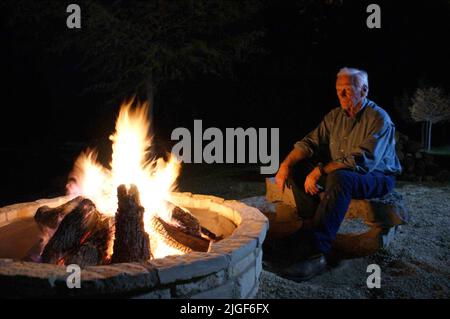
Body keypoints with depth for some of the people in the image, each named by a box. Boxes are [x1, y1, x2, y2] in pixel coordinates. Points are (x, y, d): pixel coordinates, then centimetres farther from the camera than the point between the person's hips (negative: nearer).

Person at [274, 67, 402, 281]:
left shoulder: (379, 119, -15)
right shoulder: (335, 116, 6)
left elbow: (362, 161, -27)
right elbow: (309, 143, 1)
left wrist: (320, 171, -33)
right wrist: (286, 164, -18)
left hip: (377, 178, -7)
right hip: (339, 174, 7)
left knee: (339, 178, -39)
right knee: (298, 168, -11)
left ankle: (315, 253, -44)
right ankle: (313, 227, -17)